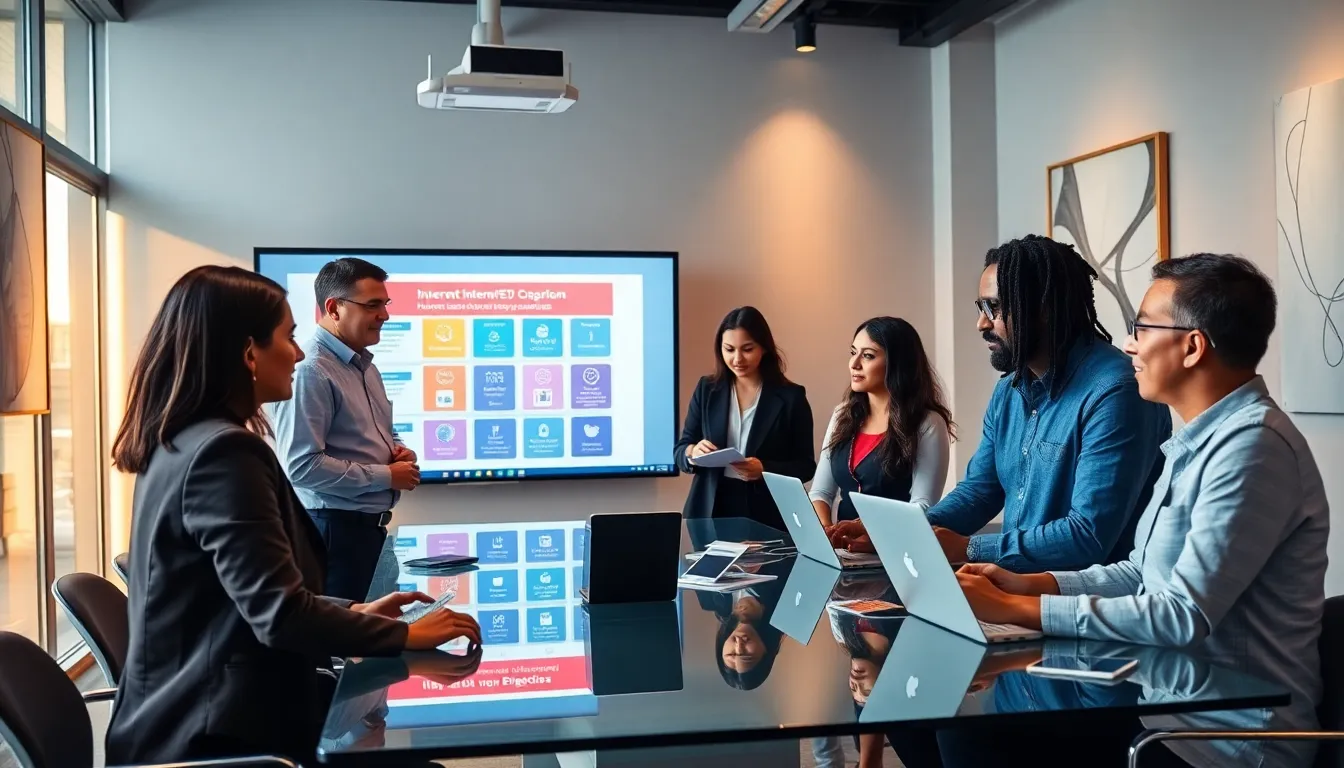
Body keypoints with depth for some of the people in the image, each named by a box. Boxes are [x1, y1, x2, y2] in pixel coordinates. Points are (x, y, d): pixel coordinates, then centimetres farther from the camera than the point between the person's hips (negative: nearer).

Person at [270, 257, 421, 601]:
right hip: (333, 527, -9)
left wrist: (397, 451, 2)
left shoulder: (364, 365, 13)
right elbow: (302, 466, -25)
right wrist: (387, 476, -16)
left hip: (370, 524, 9)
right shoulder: (310, 371, -18)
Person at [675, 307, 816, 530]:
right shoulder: (707, 389, 5)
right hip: (711, 512, 2)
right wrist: (693, 452, -17)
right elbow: (680, 451, 6)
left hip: (767, 517, -2)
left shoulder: (790, 396, -2)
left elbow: (805, 466, -2)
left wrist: (764, 469, -20)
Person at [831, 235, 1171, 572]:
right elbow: (978, 491, 13)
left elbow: (1089, 536, -25)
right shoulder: (1008, 391, 9)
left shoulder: (1114, 393, -20)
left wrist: (968, 548, -20)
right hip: (1015, 581, 7)